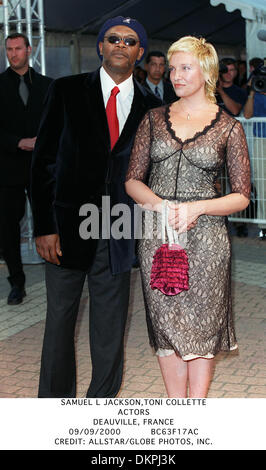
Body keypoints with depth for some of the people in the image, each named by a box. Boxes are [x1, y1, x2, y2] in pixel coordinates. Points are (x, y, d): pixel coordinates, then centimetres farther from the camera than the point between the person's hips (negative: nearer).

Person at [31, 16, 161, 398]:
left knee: (111, 322, 8)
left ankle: (103, 398, 24)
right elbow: (45, 160, -1)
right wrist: (45, 226, -8)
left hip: (119, 233, 2)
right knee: (60, 317, 6)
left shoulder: (151, 107, 7)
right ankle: (55, 398, 22)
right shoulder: (67, 91, 2)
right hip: (68, 226, -1)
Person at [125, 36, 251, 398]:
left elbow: (242, 196, 0)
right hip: (156, 233, 3)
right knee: (165, 323, 8)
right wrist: (160, 205, -11)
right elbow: (133, 180, 8)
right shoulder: (155, 119, 8)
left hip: (205, 236, -2)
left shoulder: (228, 127, 0)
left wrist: (196, 207, -15)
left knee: (201, 324, 5)